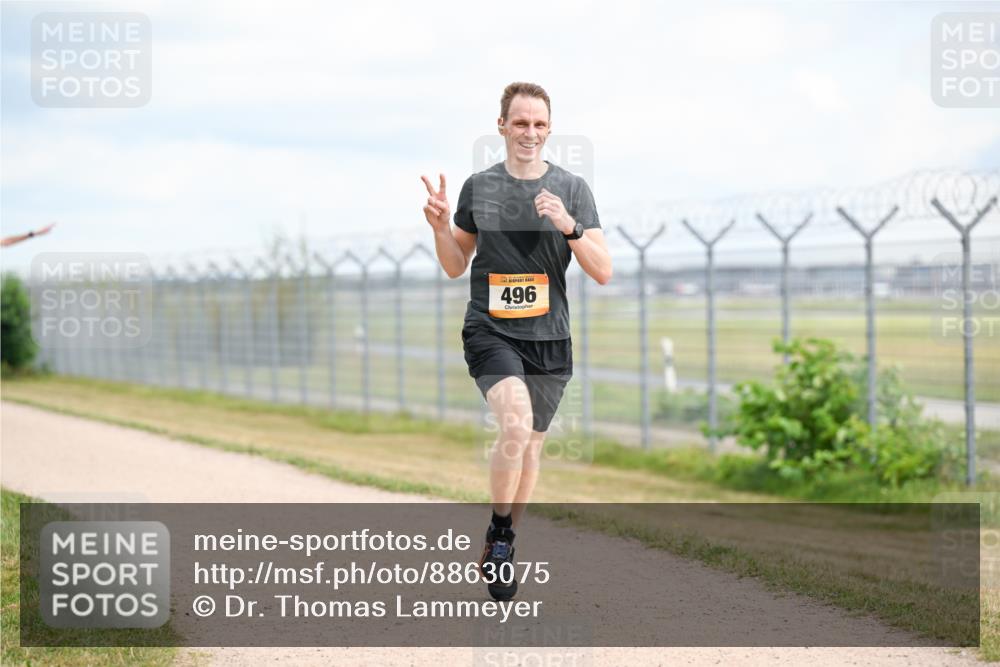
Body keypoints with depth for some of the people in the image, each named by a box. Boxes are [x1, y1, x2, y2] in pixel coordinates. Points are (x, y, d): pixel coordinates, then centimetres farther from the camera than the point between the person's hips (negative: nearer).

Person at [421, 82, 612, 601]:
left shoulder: (572, 188, 2)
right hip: (490, 332, -2)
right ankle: (498, 534, -8)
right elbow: (455, 266, 14)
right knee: (515, 425, -26)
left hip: (550, 339, 2)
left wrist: (569, 226, -19)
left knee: (531, 446, 10)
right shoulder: (478, 187, 4)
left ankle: (501, 549, 29)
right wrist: (440, 227, -6)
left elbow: (603, 273, -3)